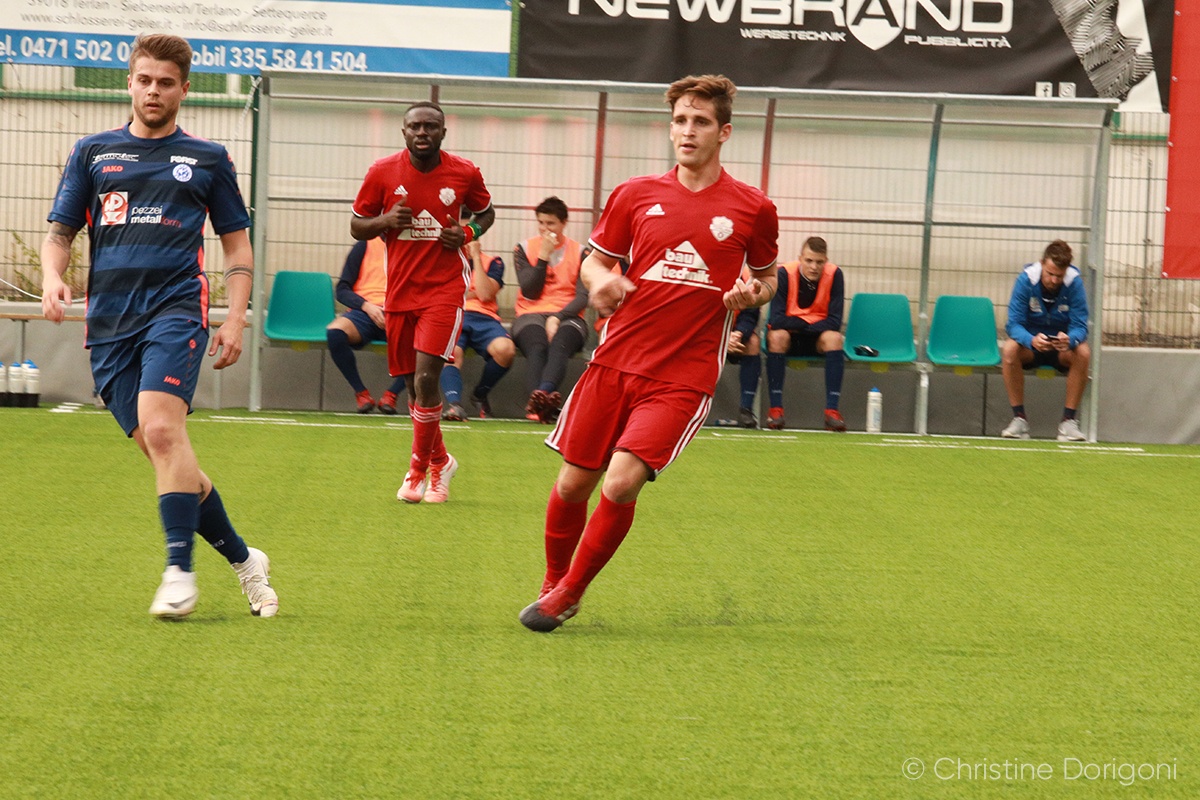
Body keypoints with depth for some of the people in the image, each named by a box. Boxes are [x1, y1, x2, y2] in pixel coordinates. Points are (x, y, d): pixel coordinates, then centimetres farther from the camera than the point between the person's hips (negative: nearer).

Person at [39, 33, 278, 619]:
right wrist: (52, 278, -7)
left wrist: (235, 319, 2)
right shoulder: (92, 152, 16)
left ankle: (179, 572, -20)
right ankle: (243, 559, 12)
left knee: (162, 430, -23)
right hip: (109, 323, 3)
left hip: (176, 309, -3)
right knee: (158, 448, -2)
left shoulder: (208, 159, 13)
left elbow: (237, 245, 16)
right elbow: (59, 231, 15)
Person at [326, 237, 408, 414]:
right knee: (335, 331, -34)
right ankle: (361, 393, -17)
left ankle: (391, 394, -16)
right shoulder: (365, 246, 11)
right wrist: (367, 306, -11)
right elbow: (342, 290, 8)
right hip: (364, 312, 0)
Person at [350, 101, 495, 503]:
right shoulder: (382, 172, -1)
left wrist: (467, 233, -5)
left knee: (426, 377, -16)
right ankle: (439, 461, 31)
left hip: (445, 287, -3)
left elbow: (486, 212, 16)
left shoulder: (465, 173, -2)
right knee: (413, 384, 9)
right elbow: (356, 226, 6)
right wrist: (385, 221, -15)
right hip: (400, 290, 3)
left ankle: (418, 471, -2)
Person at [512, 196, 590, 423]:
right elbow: (529, 292, 1)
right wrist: (543, 256, -5)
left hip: (567, 317, -1)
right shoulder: (524, 249, 12)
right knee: (538, 347, -35)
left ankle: (541, 395, -65)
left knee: (559, 345, -37)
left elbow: (583, 296, 1)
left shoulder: (580, 252, 10)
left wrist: (558, 317, -14)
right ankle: (541, 400, -59)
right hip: (531, 316, 1)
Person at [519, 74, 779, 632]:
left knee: (620, 485, -17)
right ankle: (552, 582, 29)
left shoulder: (752, 209, 2)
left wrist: (754, 294, -7)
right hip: (615, 361, 3)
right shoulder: (636, 195, 6)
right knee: (573, 483, 4)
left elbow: (767, 276, 16)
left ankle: (568, 595, 3)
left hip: (684, 376, -3)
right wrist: (599, 281, -8)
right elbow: (595, 258, 15)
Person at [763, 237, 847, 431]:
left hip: (817, 339, 1)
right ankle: (775, 408, -31)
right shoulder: (785, 274, -19)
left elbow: (834, 322, -17)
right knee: (777, 336, -34)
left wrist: (798, 325, -20)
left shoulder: (834, 275, -14)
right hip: (789, 337, -1)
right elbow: (776, 320, -24)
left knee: (834, 338, -30)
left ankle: (832, 410, -33)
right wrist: (809, 322, -19)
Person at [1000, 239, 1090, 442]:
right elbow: (1014, 323, -20)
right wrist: (1031, 340, -43)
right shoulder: (1026, 279, -18)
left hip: (1063, 344, 0)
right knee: (1009, 349, -32)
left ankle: (1069, 420, -21)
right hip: (1031, 342, 0)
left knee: (1083, 353, -32)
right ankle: (1019, 418, -22)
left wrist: (1069, 340, -42)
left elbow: (1080, 326, -17)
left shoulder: (1075, 282, -16)